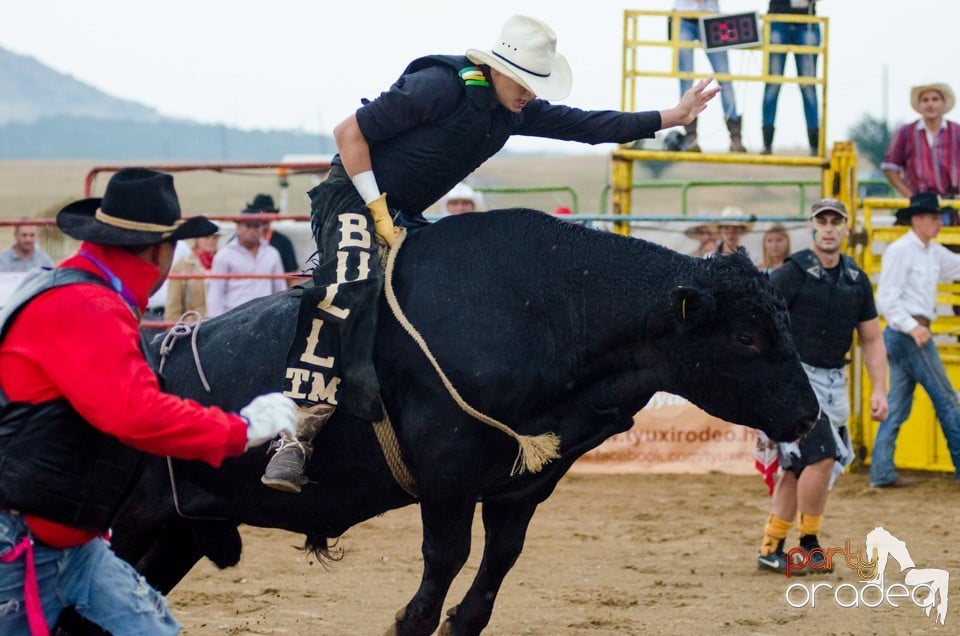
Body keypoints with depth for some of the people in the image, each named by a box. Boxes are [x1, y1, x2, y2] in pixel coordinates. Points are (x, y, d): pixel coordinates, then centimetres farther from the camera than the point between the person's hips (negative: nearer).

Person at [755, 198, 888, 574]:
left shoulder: (856, 279, 9)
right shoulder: (793, 273, -10)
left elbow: (871, 340, 14)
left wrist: (879, 389, 4)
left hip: (834, 381, 6)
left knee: (797, 467, 8)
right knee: (822, 456, -17)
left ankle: (771, 549, 15)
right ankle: (809, 544, -3)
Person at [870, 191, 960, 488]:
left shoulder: (934, 252, 14)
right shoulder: (900, 251, -12)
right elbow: (886, 299, -17)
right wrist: (912, 327, -26)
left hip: (915, 333, 9)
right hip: (906, 332, -9)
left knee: (898, 405, 7)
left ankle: (882, 472, 7)